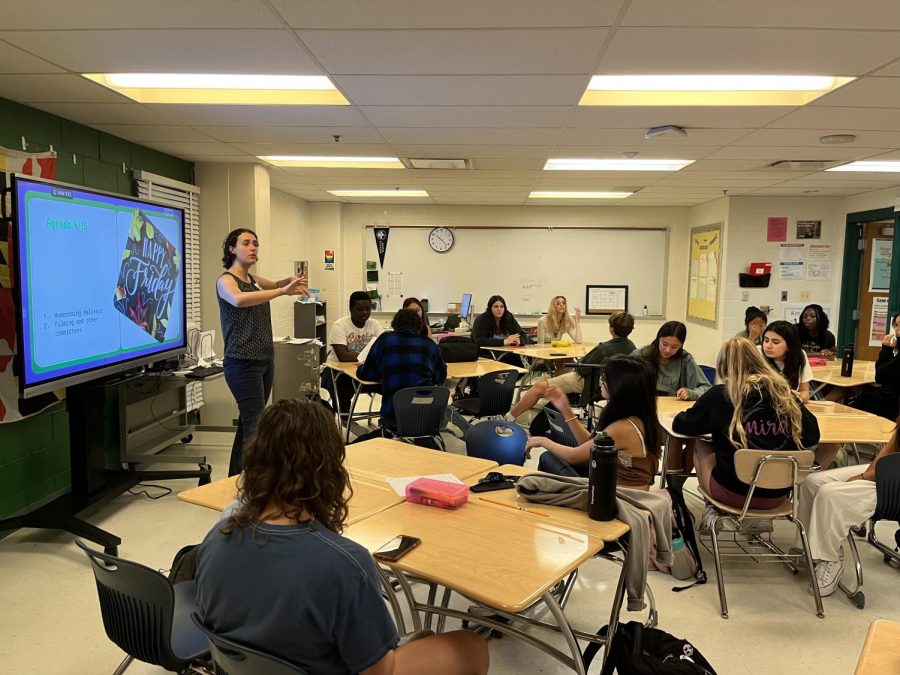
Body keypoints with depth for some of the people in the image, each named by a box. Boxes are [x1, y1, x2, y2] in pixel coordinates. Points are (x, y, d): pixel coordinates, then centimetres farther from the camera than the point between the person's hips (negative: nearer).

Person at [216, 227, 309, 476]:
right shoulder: (226, 280, -9)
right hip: (242, 364, -8)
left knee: (247, 424, 11)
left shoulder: (253, 280, 13)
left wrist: (291, 281, 4)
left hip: (265, 361, 8)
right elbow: (239, 300, -31)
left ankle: (236, 478, 20)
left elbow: (275, 284, 30)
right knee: (258, 426, -14)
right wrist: (283, 291, -39)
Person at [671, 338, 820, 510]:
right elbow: (813, 435, 7)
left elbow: (680, 426, 0)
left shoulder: (721, 394, -10)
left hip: (734, 494, -4)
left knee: (700, 445, 23)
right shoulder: (785, 393, -1)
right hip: (778, 494, 4)